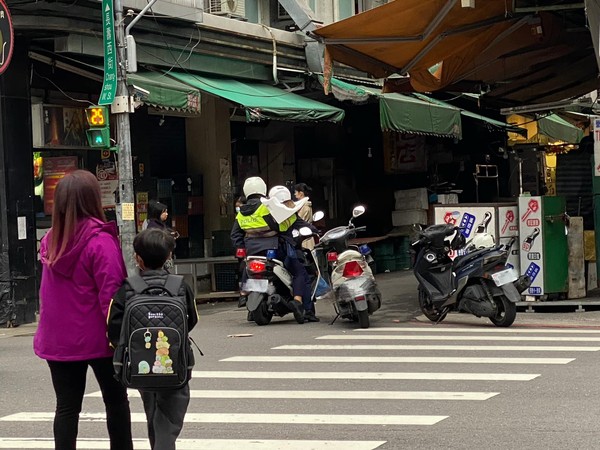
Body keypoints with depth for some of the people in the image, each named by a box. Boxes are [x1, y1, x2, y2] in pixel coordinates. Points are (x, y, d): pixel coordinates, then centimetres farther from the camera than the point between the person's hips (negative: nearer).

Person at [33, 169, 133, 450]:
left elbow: (47, 295, 10)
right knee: (116, 401, 12)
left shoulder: (50, 241, 3)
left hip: (58, 340, 4)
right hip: (96, 339, -4)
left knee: (67, 406, 7)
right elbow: (110, 294, -17)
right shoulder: (100, 242, -16)